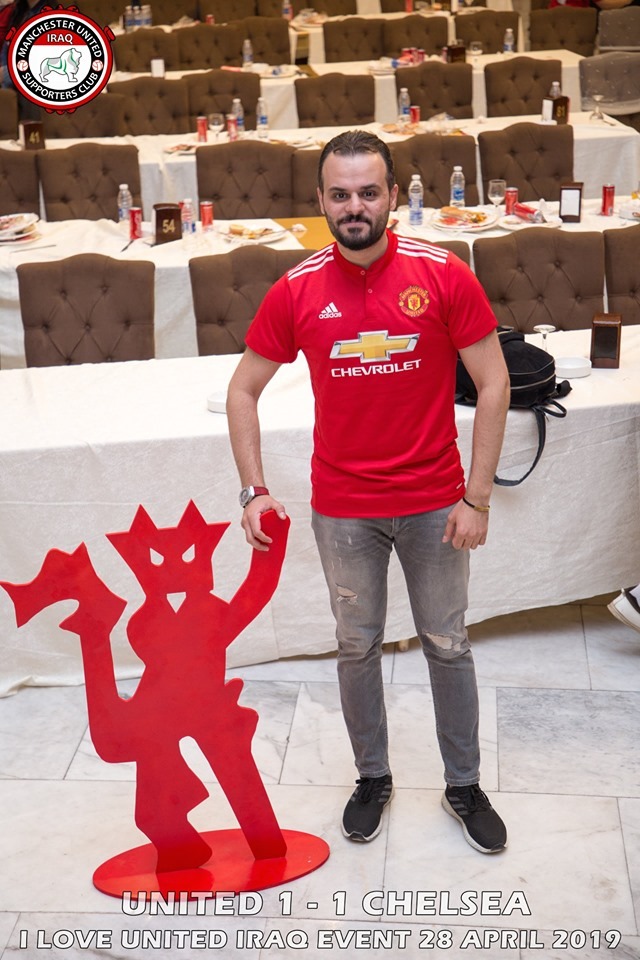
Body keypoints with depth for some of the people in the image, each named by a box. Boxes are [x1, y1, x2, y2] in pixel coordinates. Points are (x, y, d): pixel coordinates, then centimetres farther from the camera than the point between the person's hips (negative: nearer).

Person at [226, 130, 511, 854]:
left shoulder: (443, 276, -11)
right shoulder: (297, 291, -6)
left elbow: (492, 384, -7)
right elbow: (243, 390, 4)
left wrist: (477, 498, -9)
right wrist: (254, 490, -4)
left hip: (433, 503, -1)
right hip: (342, 509, 1)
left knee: (448, 645, 13)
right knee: (357, 647, 15)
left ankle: (464, 786, 32)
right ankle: (372, 778, 36)